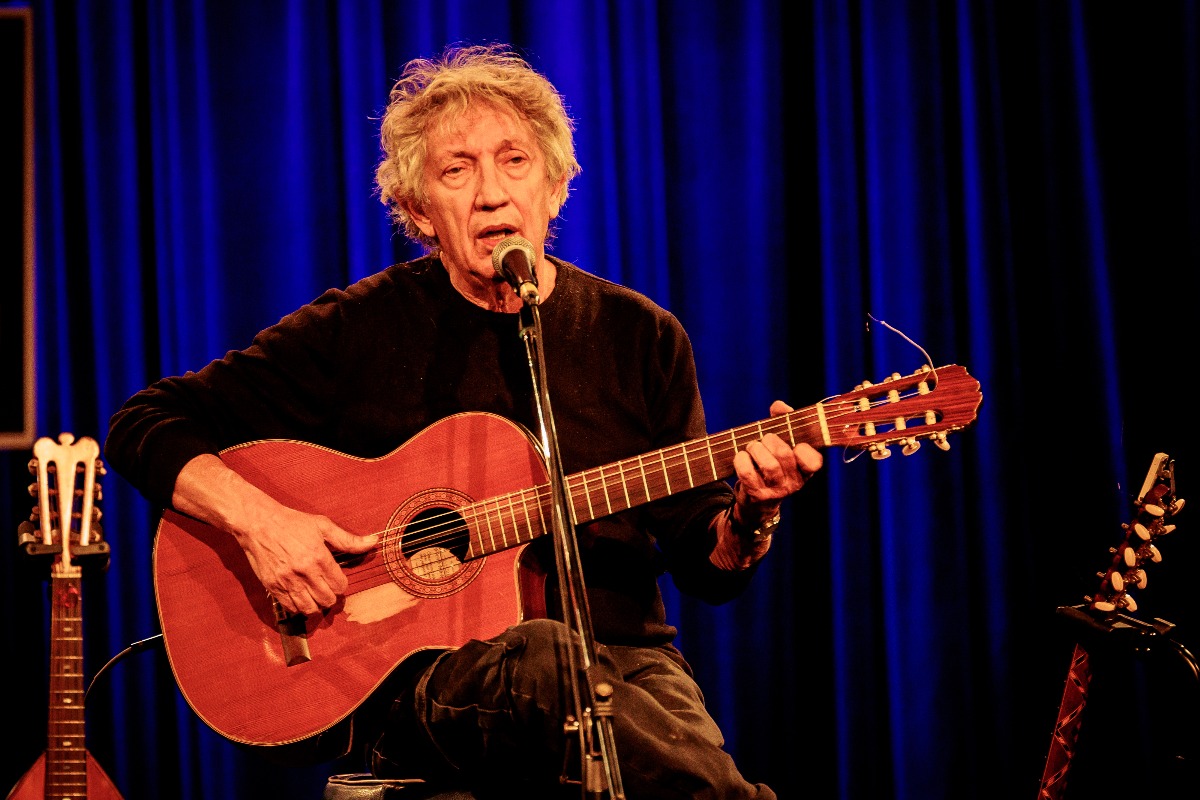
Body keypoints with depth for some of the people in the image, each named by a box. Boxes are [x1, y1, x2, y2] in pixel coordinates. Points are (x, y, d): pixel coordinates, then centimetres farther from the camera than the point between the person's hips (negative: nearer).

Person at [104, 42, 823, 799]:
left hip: (623, 657, 1)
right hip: (416, 675, -1)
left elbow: (707, 568, 12)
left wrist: (749, 517, -10)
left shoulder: (639, 337, 10)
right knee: (538, 657, -38)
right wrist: (256, 518, -12)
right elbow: (146, 425, 5)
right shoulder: (359, 331, 4)